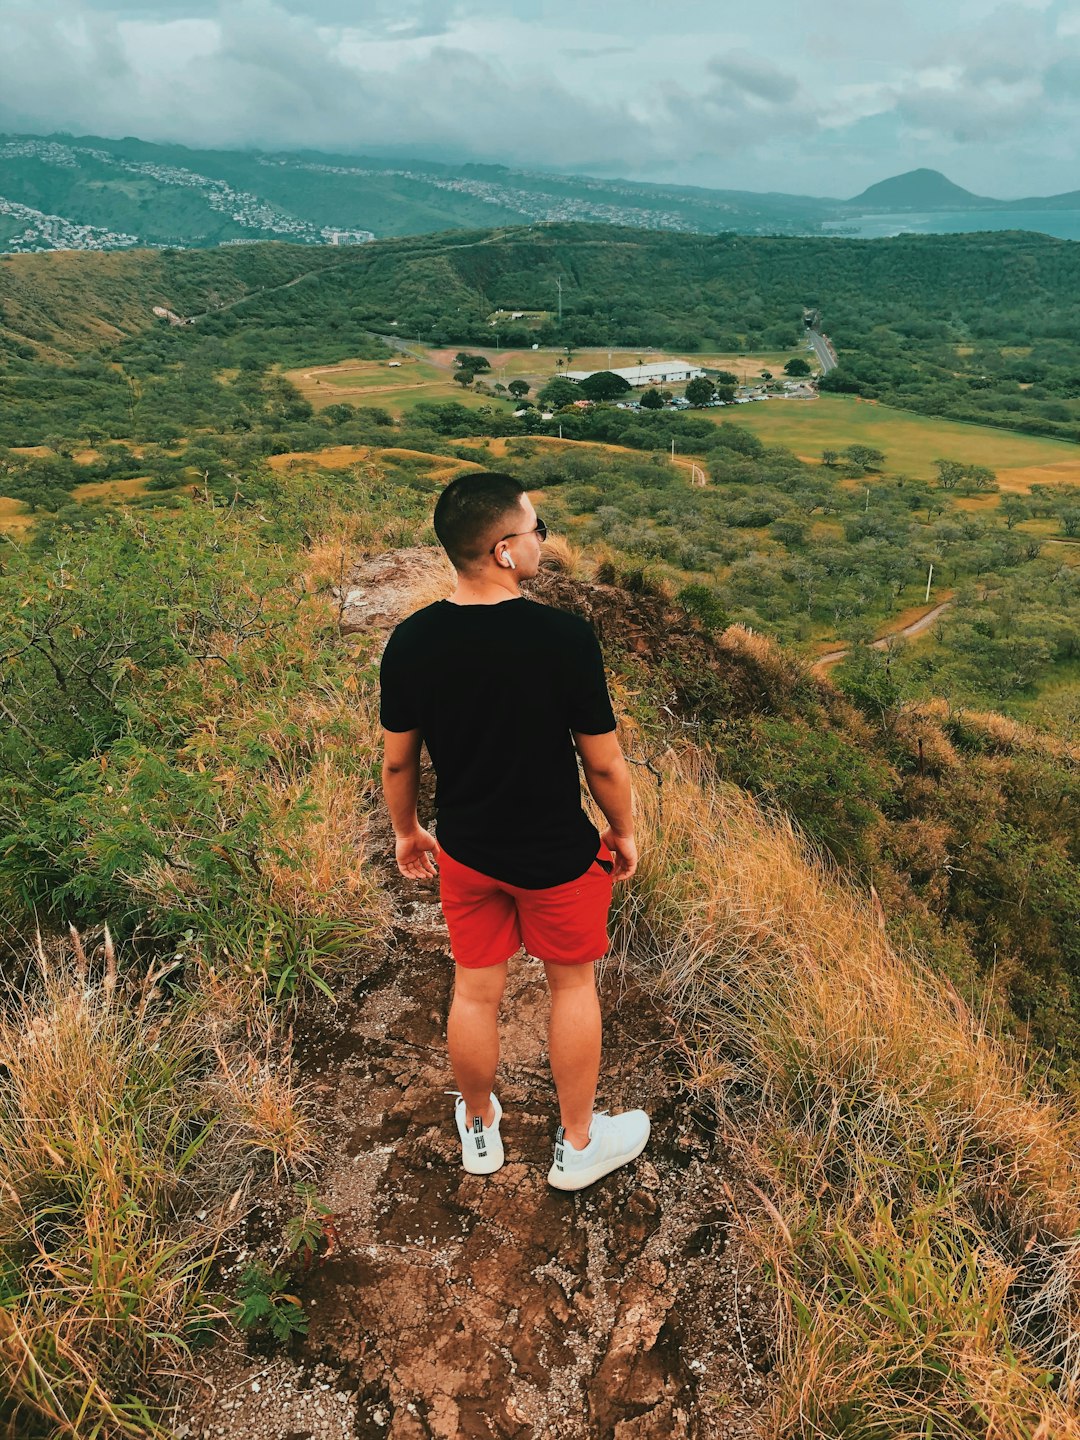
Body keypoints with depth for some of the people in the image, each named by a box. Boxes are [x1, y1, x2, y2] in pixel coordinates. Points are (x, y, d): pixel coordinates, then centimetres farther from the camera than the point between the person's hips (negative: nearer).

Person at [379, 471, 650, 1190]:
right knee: (573, 985, 19)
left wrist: (406, 830, 15)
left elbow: (398, 760, -3)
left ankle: (479, 1130, 45)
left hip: (465, 852, 4)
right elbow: (604, 761, -15)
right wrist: (624, 833, 3)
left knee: (476, 991, 20)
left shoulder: (412, 640, -13)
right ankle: (578, 1144, 38)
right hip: (558, 855, -3)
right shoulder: (565, 636, -24)